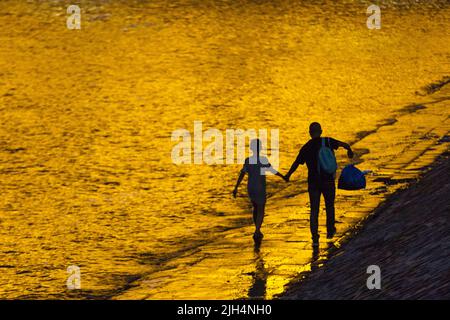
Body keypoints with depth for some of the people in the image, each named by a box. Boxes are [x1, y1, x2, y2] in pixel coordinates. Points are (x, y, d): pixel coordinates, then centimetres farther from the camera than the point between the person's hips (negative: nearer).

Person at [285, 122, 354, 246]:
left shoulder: (306, 148, -3)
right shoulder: (328, 142, -5)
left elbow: (296, 164, 1)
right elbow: (345, 145, -10)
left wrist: (288, 175, 19)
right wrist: (349, 151, 14)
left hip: (313, 182, 0)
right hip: (328, 181, 0)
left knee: (314, 210, 4)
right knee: (329, 206, 22)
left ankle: (315, 238, -6)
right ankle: (330, 231, 35)